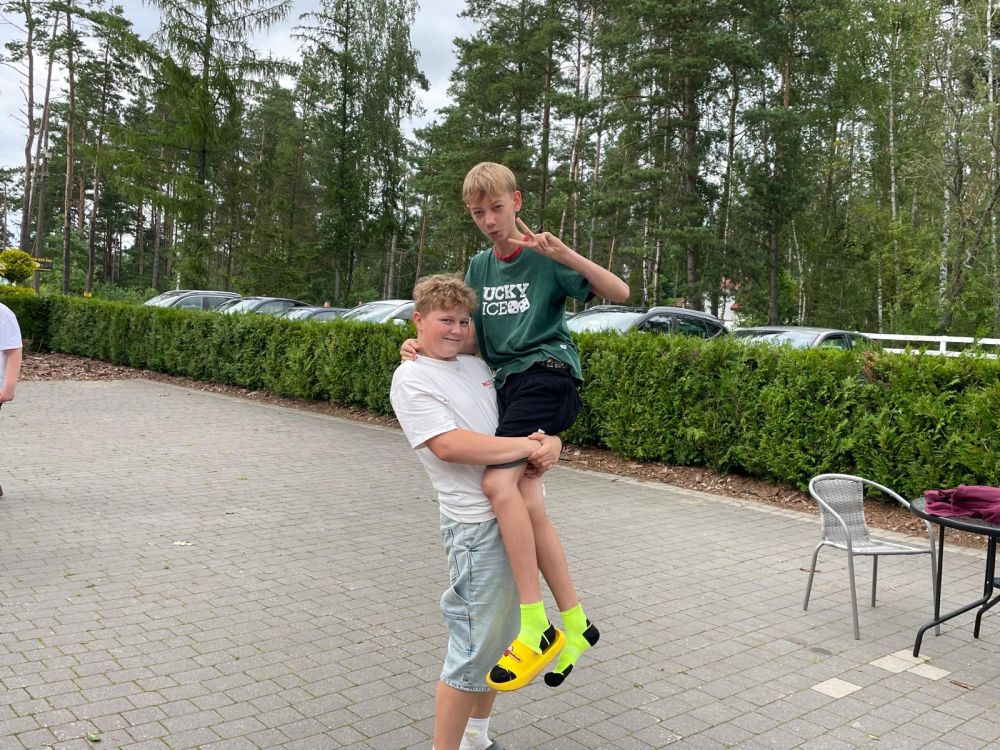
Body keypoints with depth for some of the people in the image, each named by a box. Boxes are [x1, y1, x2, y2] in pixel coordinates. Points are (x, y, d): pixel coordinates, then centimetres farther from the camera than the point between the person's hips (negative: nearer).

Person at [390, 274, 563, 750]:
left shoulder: (478, 366, 13)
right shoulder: (412, 378, -8)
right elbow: (448, 444, -21)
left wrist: (550, 441, -5)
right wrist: (527, 446, -18)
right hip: (477, 523, -8)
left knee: (501, 639, 19)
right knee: (473, 650, -1)